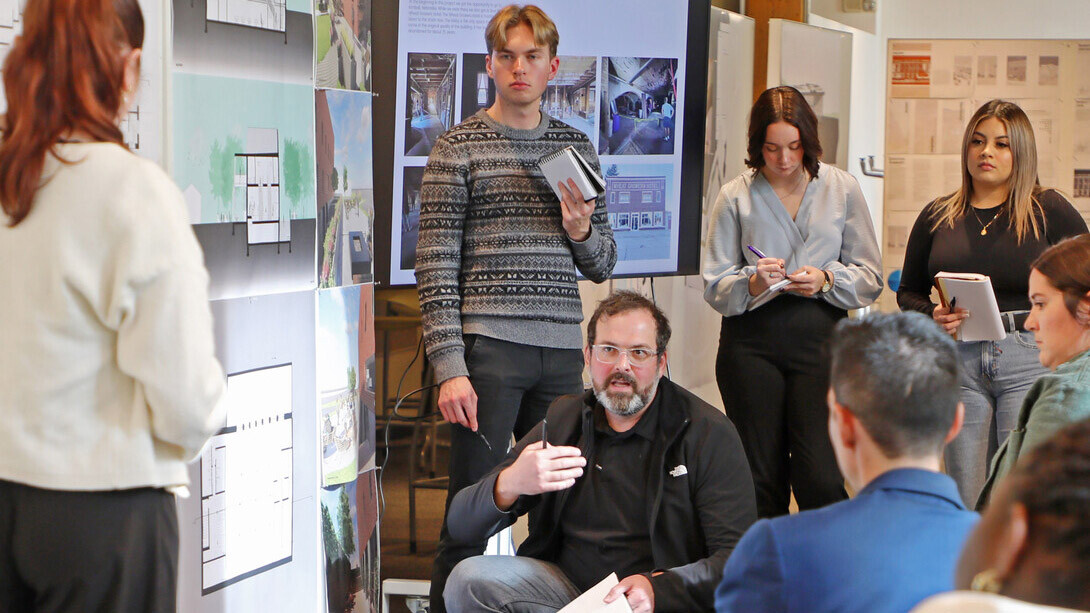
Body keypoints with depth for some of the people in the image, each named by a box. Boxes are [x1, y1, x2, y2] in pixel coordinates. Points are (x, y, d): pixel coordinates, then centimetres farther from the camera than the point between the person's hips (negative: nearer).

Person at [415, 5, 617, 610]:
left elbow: (601, 267, 19)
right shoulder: (458, 148, 1)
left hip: (562, 354, 4)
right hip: (487, 352, -4)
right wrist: (449, 370, -11)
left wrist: (581, 230, -4)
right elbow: (435, 268, -3)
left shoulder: (577, 147, 14)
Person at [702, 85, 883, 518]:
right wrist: (753, 284, -16)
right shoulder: (736, 197, 5)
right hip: (751, 342, 0)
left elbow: (870, 277, 8)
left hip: (820, 339, 0)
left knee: (820, 478, -10)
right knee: (761, 479, 3)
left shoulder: (841, 189, 7)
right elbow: (715, 287, 3)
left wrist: (826, 281, -10)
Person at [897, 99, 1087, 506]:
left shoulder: (1048, 210, 2)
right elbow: (908, 292, 18)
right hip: (958, 362, 3)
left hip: (1029, 362, -3)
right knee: (966, 500, 4)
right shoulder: (937, 217, 11)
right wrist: (932, 316, -3)